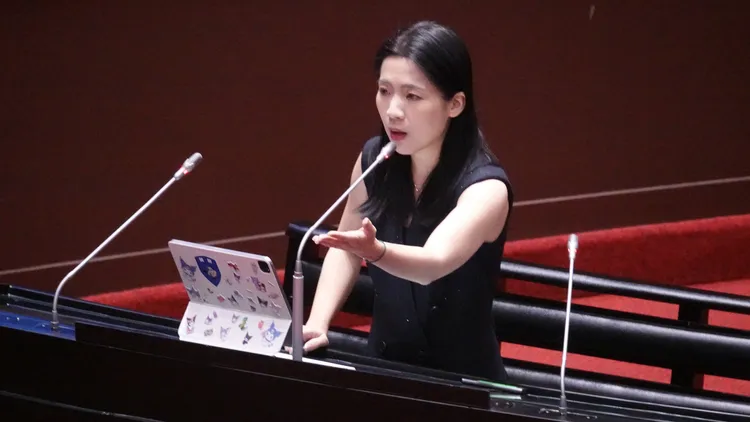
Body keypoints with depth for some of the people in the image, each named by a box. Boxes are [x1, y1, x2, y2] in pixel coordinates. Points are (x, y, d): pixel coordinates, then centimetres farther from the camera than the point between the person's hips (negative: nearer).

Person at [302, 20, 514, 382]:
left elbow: (434, 263, -37)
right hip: (383, 368, 4)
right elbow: (345, 250, 11)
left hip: (462, 382, -4)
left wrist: (376, 251, -55)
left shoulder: (486, 187, -20)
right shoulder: (375, 159, -4)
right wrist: (317, 323, -4)